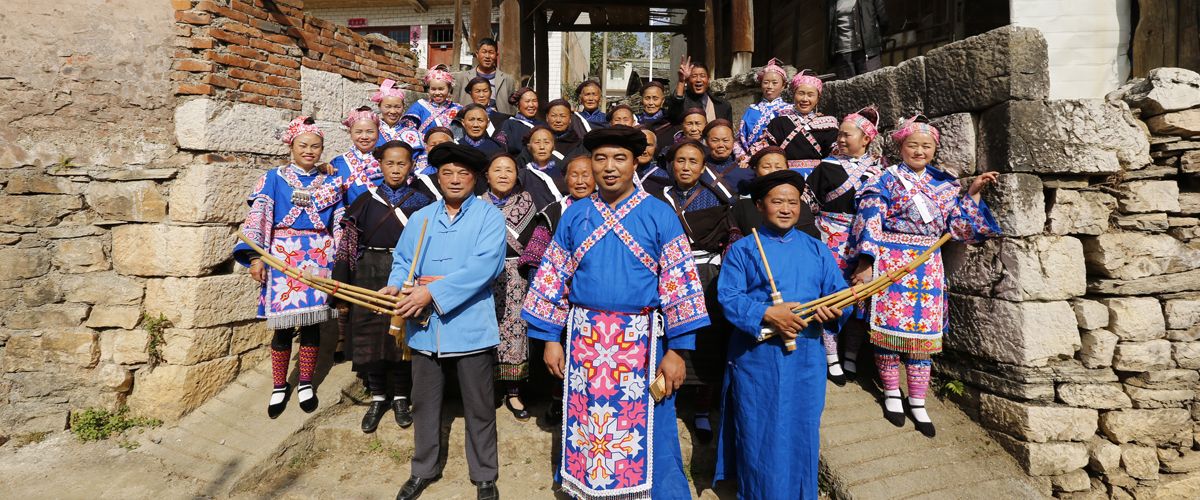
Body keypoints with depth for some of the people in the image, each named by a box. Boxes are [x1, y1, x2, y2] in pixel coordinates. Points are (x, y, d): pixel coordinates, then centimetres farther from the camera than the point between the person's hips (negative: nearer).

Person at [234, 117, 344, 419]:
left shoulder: (330, 182, 12)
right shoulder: (274, 177, 6)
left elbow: (339, 225, 11)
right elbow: (257, 217, 0)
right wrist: (255, 256, -9)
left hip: (319, 258, 2)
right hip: (283, 256, -1)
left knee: (311, 321, 4)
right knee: (283, 324, 0)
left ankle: (306, 384, 19)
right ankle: (279, 387, 16)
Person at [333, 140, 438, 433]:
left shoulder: (422, 200, 3)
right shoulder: (366, 200, 6)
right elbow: (348, 244, 5)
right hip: (369, 274, 2)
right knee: (370, 335, 4)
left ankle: (400, 399, 20)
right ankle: (378, 398, 21)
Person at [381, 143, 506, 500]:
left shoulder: (489, 215, -4)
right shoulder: (420, 218, 13)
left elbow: (485, 265, -18)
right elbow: (402, 261, 12)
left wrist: (433, 291, -23)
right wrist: (396, 285, -12)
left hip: (471, 326, -4)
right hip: (424, 326, 5)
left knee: (478, 408, 7)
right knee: (424, 403, 16)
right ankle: (424, 470, 35)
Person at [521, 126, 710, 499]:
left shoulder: (659, 214, -3)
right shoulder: (575, 215, 6)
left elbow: (678, 283, -6)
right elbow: (553, 279, 7)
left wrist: (676, 349, -10)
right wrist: (551, 339, 4)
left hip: (642, 342, -2)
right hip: (584, 340, 3)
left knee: (647, 434, 5)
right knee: (585, 430, 12)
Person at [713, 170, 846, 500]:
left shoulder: (816, 250, 11)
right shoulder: (743, 249, 0)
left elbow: (839, 293, 6)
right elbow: (728, 296, -9)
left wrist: (834, 310, -16)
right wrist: (767, 314, -23)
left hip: (806, 357, 3)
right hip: (756, 358, -3)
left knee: (802, 434, 12)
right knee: (760, 436, 6)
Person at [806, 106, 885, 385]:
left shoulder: (880, 169, 5)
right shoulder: (828, 167, 0)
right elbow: (811, 204, 1)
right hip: (831, 240, -2)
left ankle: (851, 355, 19)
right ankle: (831, 357, 8)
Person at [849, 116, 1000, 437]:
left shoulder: (945, 184, 13)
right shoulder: (887, 179, -1)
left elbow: (959, 226, 11)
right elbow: (869, 221, -9)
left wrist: (974, 192, 5)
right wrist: (866, 263, -17)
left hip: (927, 266, 4)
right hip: (891, 262, -4)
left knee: (923, 329, 6)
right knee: (890, 324, 0)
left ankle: (917, 401, 15)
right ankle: (892, 392, 17)